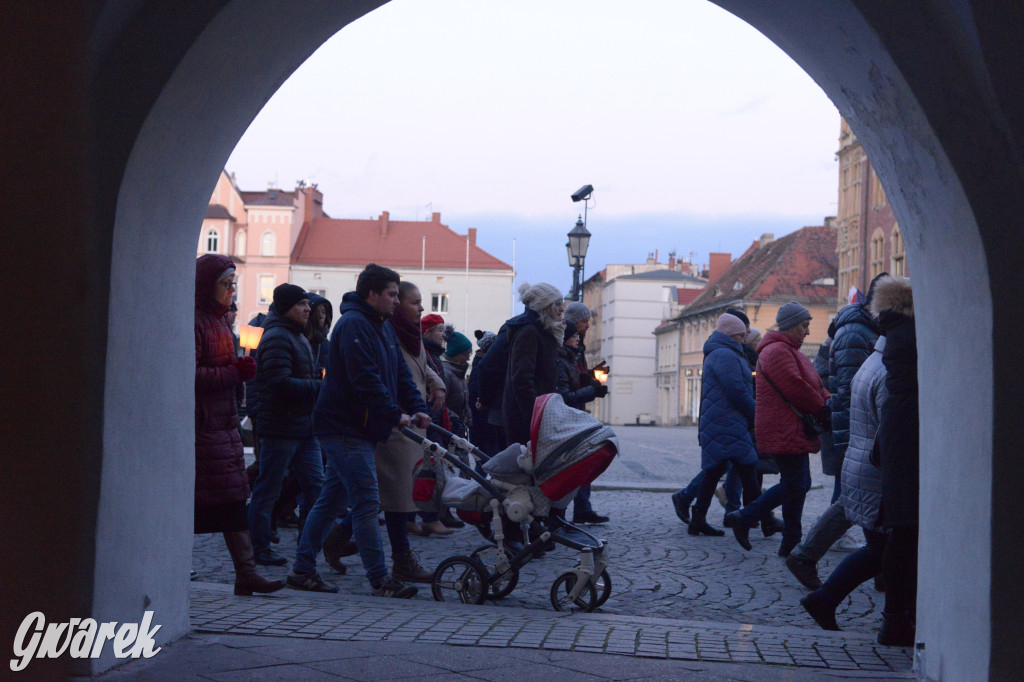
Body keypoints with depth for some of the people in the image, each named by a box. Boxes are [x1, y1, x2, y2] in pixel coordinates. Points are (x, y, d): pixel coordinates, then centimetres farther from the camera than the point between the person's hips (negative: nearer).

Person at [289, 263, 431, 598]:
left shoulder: (383, 326, 17)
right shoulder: (353, 325, -15)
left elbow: (400, 373, 16)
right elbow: (366, 380, -23)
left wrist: (416, 407, 2)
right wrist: (395, 414, -22)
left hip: (361, 429, 10)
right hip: (345, 428, -10)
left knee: (331, 500, 12)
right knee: (367, 501, -10)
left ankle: (302, 569, 18)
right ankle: (380, 580, -7)